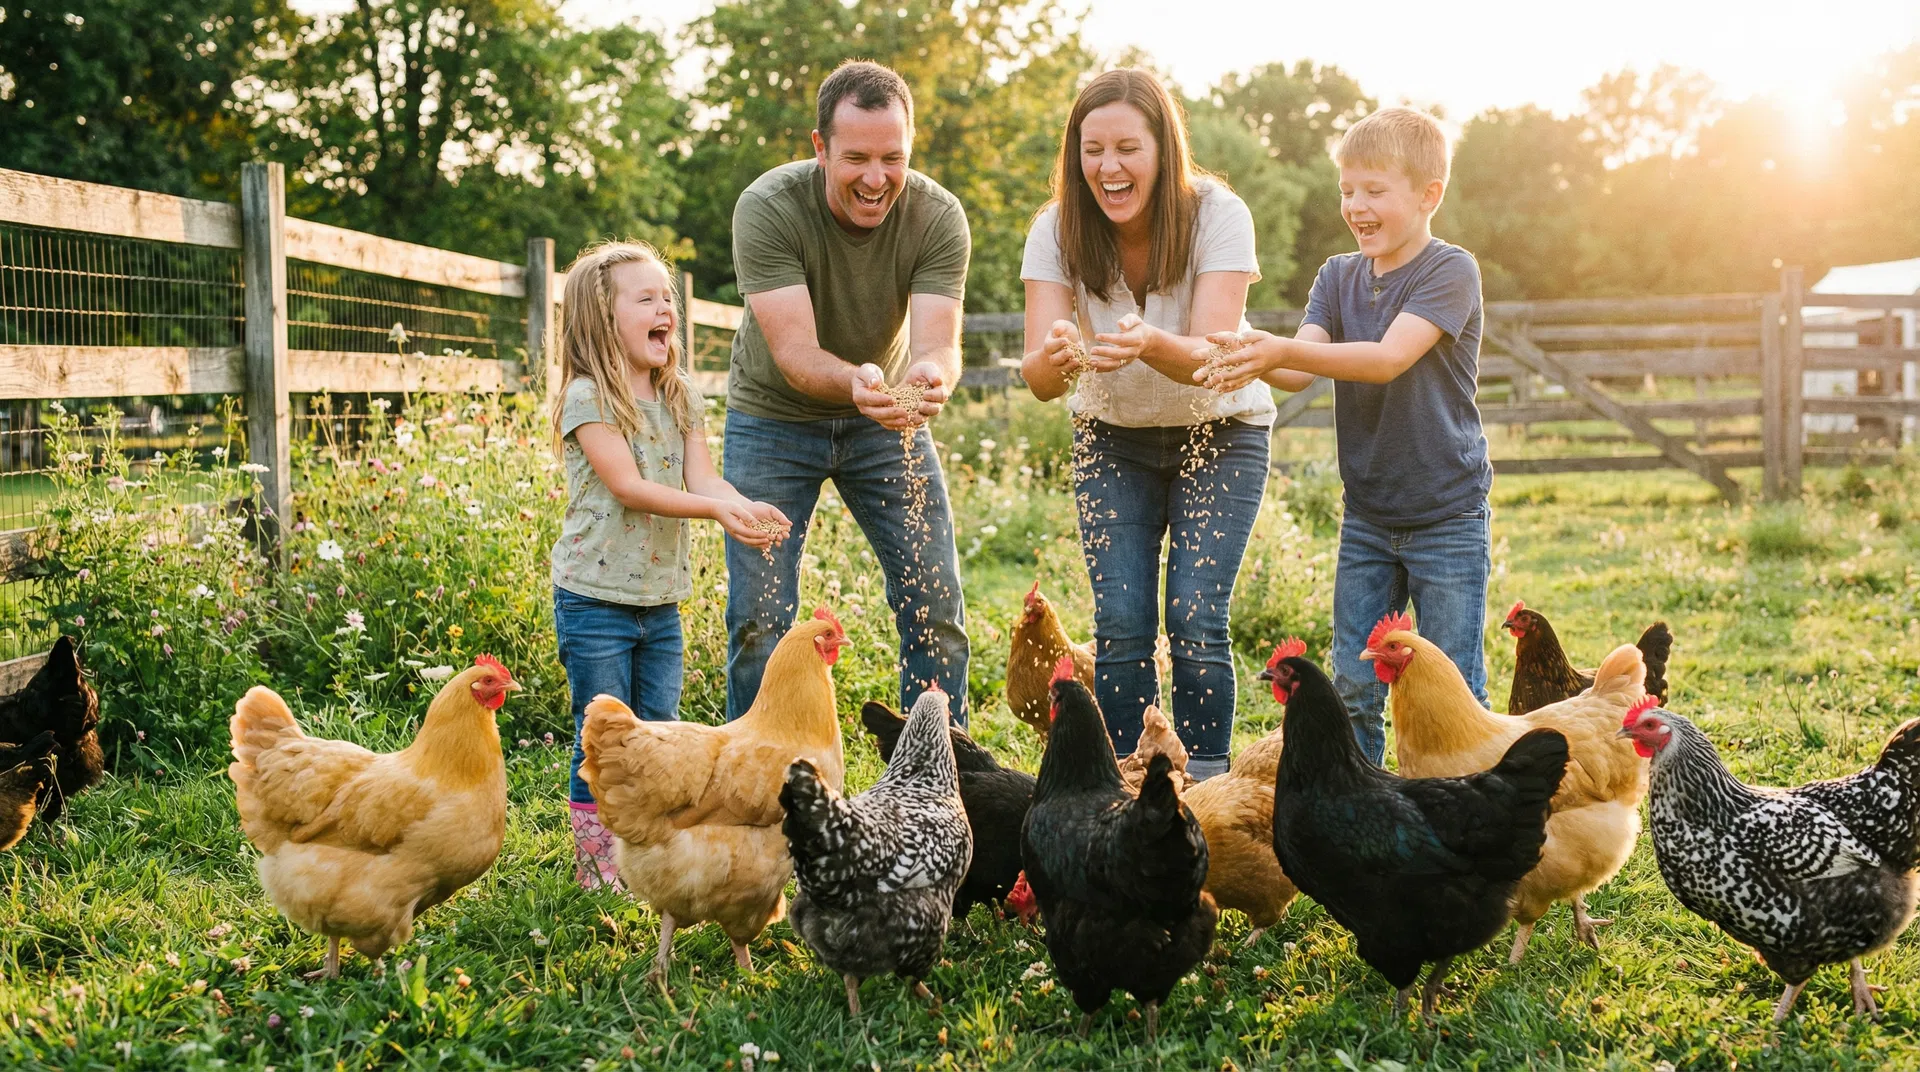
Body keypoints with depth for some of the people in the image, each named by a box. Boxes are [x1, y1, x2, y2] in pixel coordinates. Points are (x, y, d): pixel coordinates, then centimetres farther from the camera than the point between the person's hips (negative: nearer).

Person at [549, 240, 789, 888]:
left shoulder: (679, 399, 8)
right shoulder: (588, 398, -12)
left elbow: (702, 477, -4)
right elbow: (628, 487, -21)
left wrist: (750, 510, -26)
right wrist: (716, 510, -32)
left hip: (661, 599, 6)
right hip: (596, 598, -6)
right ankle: (597, 870, 12)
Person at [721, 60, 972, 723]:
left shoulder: (938, 216, -19)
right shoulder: (768, 208, -26)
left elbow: (937, 342, -29)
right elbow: (794, 351, -33)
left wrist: (930, 377, -54)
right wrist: (854, 382, -55)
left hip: (889, 419, 2)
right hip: (775, 416, -2)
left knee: (937, 607, -1)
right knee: (760, 617, -6)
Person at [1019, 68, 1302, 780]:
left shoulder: (1217, 216, -22)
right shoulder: (1057, 231, -15)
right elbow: (1038, 379, -23)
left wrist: (1150, 344, -51)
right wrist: (1053, 357, -47)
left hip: (1220, 431, -2)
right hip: (1112, 436, 2)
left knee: (1196, 623, -12)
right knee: (1121, 627, -7)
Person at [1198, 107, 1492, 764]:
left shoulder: (1451, 271, -12)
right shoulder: (1338, 277, 6)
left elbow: (1387, 358, -26)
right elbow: (1304, 367, -9)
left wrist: (1285, 351, -36)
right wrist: (1253, 361, -31)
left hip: (1447, 518, -5)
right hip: (1367, 517, 5)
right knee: (1353, 686, 9)